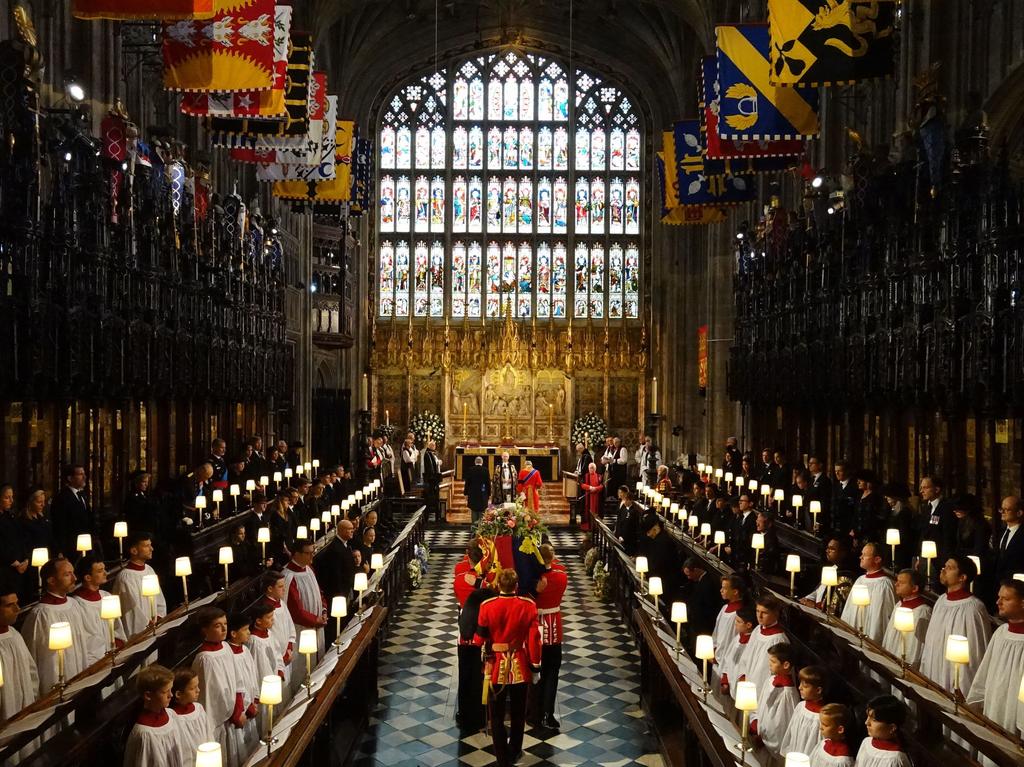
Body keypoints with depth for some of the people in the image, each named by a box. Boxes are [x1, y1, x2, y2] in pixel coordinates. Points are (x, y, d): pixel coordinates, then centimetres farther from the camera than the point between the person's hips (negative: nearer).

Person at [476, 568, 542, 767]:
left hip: (496, 667, -1)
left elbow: (482, 636, -3)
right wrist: (535, 664, 2)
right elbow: (534, 638, -9)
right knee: (518, 714, 21)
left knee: (497, 716, 11)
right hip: (520, 667, 1)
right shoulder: (528, 606, -13)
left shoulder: (487, 606, -14)